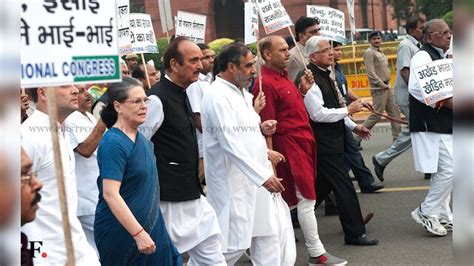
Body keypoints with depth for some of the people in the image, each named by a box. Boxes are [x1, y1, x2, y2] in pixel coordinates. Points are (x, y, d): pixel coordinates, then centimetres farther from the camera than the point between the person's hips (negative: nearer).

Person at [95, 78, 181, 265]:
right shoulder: (113, 143, -18)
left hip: (150, 225, 8)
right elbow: (110, 194, -24)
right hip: (120, 232, -8)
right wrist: (139, 234, -26)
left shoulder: (141, 139, 8)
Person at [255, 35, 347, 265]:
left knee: (289, 199, 15)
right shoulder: (267, 83, -17)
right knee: (307, 199, -5)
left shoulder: (283, 77, 13)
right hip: (289, 145, -10)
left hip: (302, 142, 10)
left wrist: (303, 90, 6)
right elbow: (266, 124, -19)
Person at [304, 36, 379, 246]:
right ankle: (354, 234, 0)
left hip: (333, 140, 10)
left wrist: (353, 126, 18)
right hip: (323, 143, -10)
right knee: (344, 187, -7)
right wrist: (348, 110, -16)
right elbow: (318, 114, -23)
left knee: (323, 185, 17)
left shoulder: (325, 75, 15)